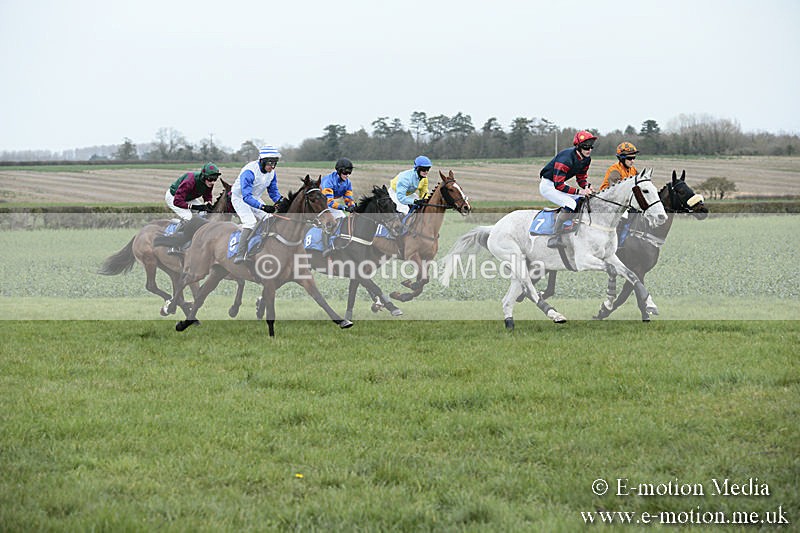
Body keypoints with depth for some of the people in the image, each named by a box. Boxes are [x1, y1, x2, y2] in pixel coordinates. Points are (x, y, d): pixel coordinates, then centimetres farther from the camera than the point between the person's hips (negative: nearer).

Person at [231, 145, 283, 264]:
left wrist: (280, 202, -20)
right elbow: (246, 196, -40)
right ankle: (240, 256, -32)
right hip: (240, 197, -8)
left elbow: (273, 191, 2)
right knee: (250, 222, -27)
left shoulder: (271, 172, -9)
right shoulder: (249, 172, -34)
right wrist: (263, 207, -52)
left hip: (255, 198, 8)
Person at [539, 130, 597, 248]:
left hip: (559, 183, 10)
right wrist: (579, 191, -36)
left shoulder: (586, 159, -4)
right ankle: (555, 237, -22)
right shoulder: (566, 159, -32)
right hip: (548, 184, -10)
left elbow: (581, 177, 8)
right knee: (570, 204, -27)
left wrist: (587, 187, -15)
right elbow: (558, 185, -33)